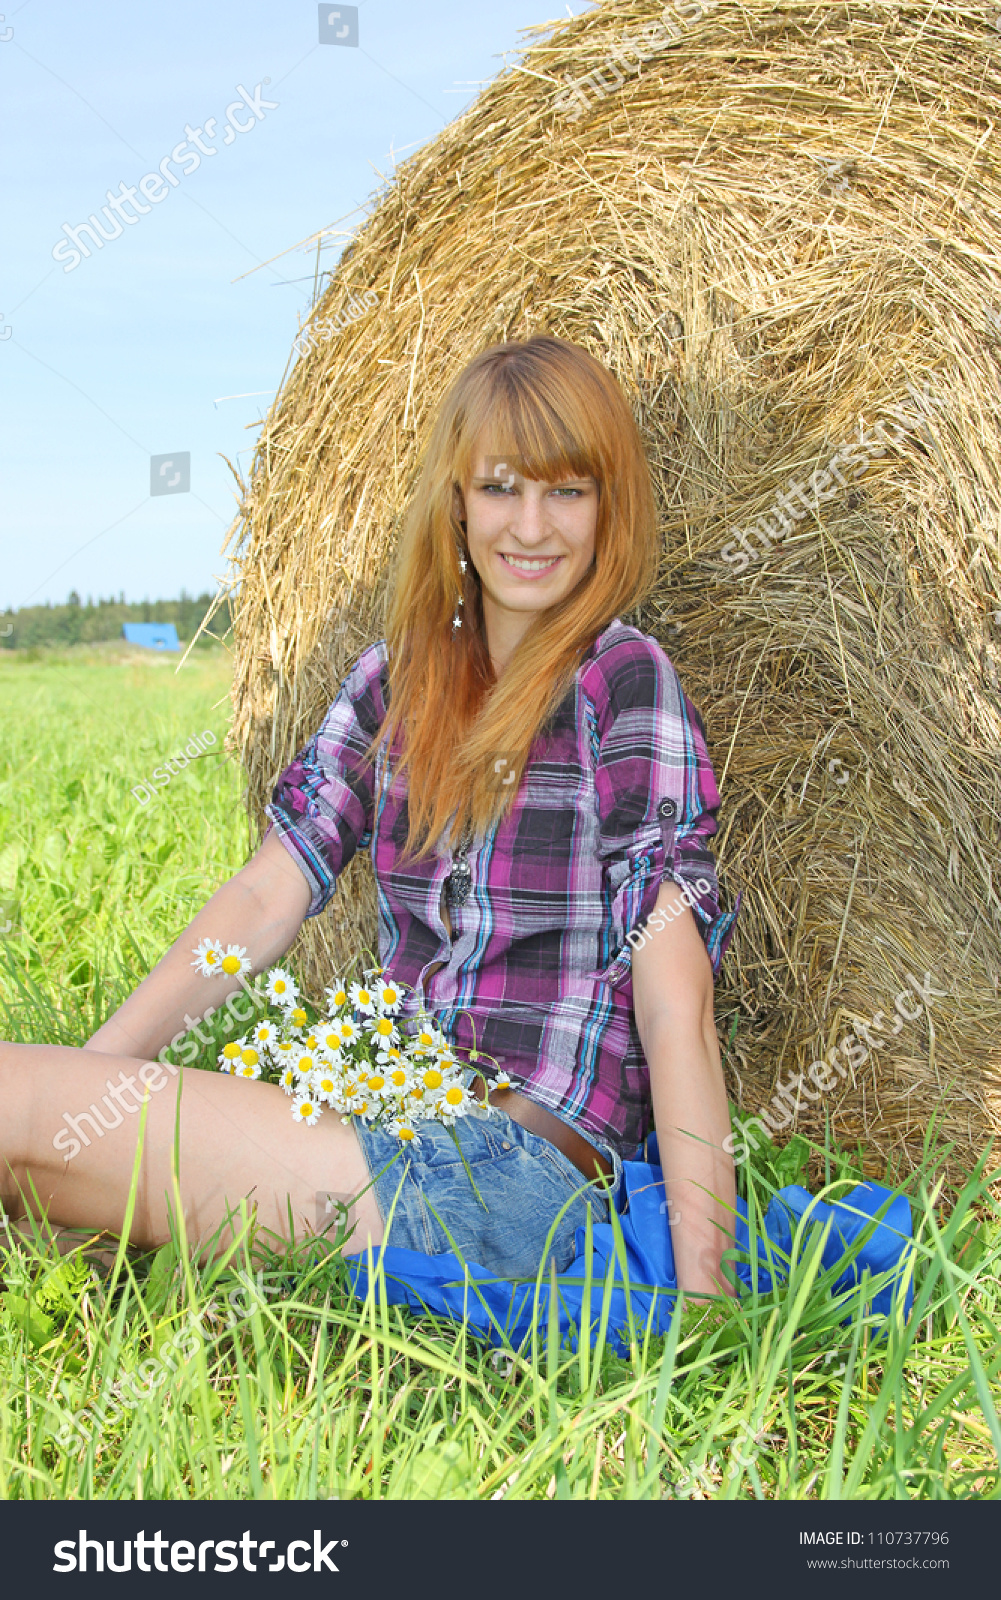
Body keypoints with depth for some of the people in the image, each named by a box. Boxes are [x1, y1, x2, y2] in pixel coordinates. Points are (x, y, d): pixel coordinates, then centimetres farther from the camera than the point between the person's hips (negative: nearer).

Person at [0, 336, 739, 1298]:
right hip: (390, 1139, 6)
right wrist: (87, 1073, -2)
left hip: (514, 1176, -6)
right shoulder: (396, 677, 11)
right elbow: (266, 897, 8)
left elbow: (675, 1007, -13)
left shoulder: (625, 685, -8)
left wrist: (704, 1291, -16)